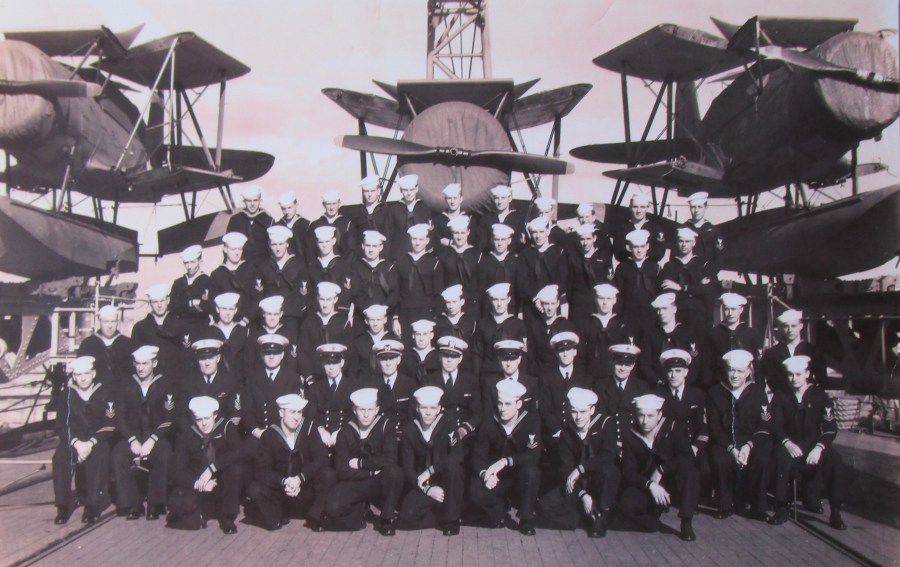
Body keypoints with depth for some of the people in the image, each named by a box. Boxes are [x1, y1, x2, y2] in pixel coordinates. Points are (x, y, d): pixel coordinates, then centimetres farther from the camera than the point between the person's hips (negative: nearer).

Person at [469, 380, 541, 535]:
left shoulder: (531, 420, -12)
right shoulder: (488, 425, -7)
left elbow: (534, 455, -21)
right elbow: (477, 457, -10)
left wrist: (506, 461, -34)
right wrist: (484, 473, -33)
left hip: (520, 478, -1)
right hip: (496, 479, 1)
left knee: (531, 471, -35)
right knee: (476, 494, -29)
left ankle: (526, 518, -10)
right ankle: (500, 512, 6)